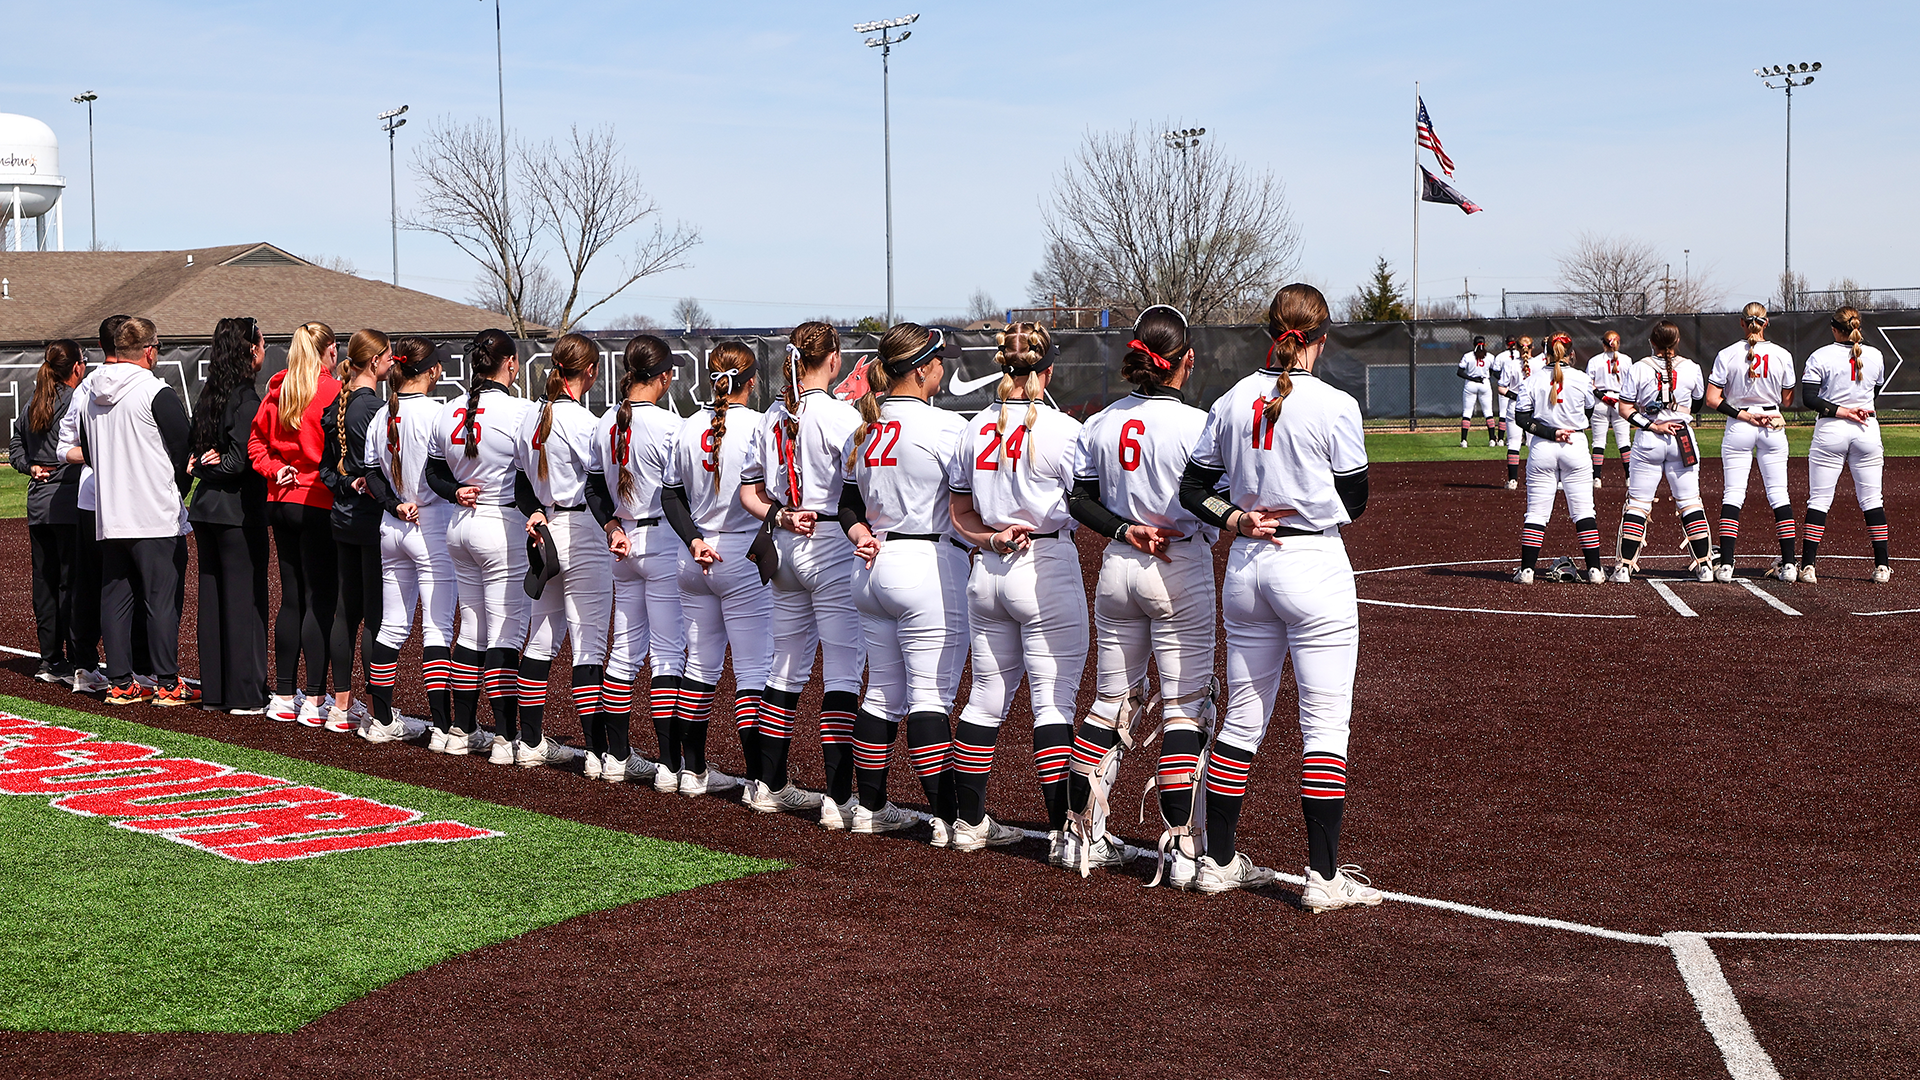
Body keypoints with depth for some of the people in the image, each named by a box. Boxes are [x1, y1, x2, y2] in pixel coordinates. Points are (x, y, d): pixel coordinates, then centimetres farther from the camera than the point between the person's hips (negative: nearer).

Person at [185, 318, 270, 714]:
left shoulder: (208, 396, 10)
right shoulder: (247, 399, -15)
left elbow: (194, 451, 11)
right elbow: (240, 460, -19)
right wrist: (216, 467, -2)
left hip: (205, 508, 8)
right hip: (238, 510, -8)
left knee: (212, 596, 12)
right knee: (244, 597, -3)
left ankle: (214, 689, 17)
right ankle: (245, 694, -1)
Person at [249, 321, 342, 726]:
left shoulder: (278, 389, 8)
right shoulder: (332, 391, -11)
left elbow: (256, 441, 11)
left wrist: (274, 469, 2)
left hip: (280, 502, 7)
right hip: (318, 503, -7)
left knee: (292, 598, 12)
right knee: (321, 600, -3)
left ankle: (284, 696, 15)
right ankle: (315, 700, -5)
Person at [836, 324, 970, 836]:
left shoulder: (864, 428, 11)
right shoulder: (944, 425, -13)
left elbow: (848, 502, 15)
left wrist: (860, 532, 1)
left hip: (874, 567, 8)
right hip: (929, 564, -8)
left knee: (882, 693, 15)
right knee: (931, 696, -7)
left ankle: (869, 806, 21)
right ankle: (949, 817, -5)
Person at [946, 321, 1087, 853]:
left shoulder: (976, 428, 7)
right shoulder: (1063, 429, -11)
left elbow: (960, 514, 11)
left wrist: (992, 538, -1)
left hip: (988, 572, 6)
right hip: (1049, 569, -6)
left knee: (988, 695, 14)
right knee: (1054, 700, -3)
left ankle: (969, 822, 20)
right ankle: (1062, 829, -4)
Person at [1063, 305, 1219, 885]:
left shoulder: (1101, 423, 3)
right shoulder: (1197, 424, -13)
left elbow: (1079, 499, 2)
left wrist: (1126, 530, -6)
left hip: (1117, 568, 5)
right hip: (1182, 570, -5)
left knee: (1112, 700, 14)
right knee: (1185, 704, -1)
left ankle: (1082, 835, 17)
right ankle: (1180, 848, -5)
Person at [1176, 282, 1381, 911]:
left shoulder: (1231, 403, 4)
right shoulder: (1333, 407, -11)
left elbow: (1193, 487, 7)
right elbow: (1356, 503, -4)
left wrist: (1236, 519, -5)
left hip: (1246, 567, 6)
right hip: (1315, 564, -6)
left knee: (1243, 717, 15)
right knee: (1325, 723, -1)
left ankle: (1218, 863, 21)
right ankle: (1324, 877, -2)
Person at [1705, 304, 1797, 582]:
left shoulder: (1728, 355, -7)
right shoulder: (1782, 356, -3)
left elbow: (1712, 399, -11)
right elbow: (1787, 400, 7)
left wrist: (1742, 414, -9)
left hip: (1738, 428, -1)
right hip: (1773, 427, 1)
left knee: (1732, 494, 0)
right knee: (1779, 494, 6)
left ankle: (1726, 564, -8)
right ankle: (1788, 564, 2)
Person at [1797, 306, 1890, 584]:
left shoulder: (1821, 356, -5)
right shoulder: (1876, 356, 4)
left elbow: (1809, 398, -13)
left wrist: (1840, 411, -13)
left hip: (1830, 430, -2)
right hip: (1868, 431, 2)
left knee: (1819, 500, 1)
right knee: (1872, 499, 7)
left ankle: (1808, 566, -3)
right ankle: (1882, 567, 6)